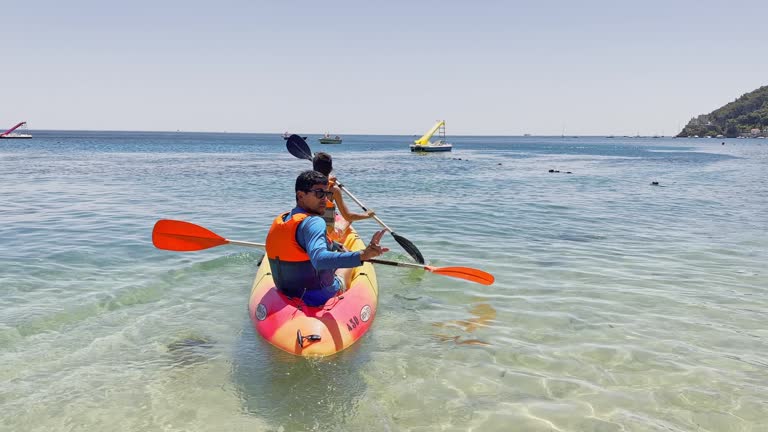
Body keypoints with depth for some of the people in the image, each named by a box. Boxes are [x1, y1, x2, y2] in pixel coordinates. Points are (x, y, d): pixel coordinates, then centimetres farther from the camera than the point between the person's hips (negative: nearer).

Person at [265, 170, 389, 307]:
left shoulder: (278, 221, -1)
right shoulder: (313, 222, -27)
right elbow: (319, 259, -45)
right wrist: (362, 256, -55)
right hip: (321, 298, -7)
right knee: (348, 265, 25)